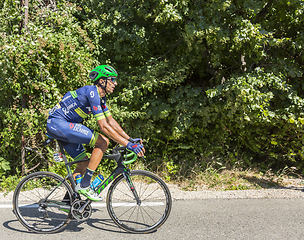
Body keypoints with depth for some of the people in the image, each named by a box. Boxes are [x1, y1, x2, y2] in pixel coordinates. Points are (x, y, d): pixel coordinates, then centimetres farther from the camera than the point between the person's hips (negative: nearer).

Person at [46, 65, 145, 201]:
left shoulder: (100, 96, 10)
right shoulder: (92, 93, -21)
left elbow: (110, 121, 13)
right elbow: (104, 126, -25)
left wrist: (130, 139, 7)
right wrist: (127, 144, -24)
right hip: (57, 123, -10)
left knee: (84, 164, 10)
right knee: (103, 142, -17)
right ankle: (84, 185, -12)